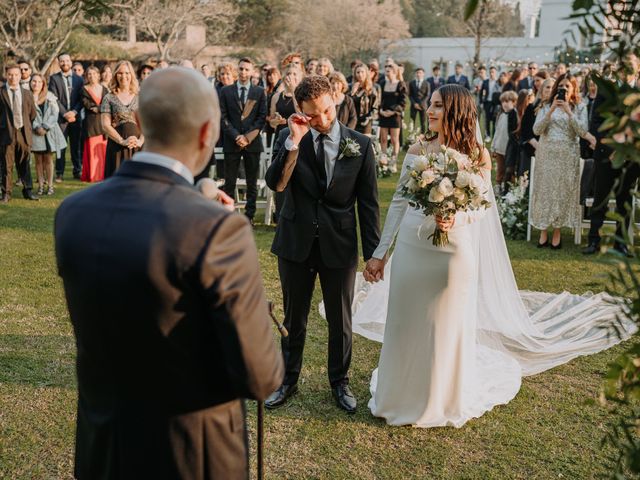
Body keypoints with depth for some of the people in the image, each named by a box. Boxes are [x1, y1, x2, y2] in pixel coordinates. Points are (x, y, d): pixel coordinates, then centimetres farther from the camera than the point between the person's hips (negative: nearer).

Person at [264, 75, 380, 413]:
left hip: (339, 246, 0)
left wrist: (373, 252, -3)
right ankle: (288, 380, 35)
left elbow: (368, 203, -2)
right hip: (296, 244, 1)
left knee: (340, 322, 13)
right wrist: (294, 140, -26)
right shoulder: (290, 140, -3)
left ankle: (339, 382, 35)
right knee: (294, 319, 16)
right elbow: (276, 184, -19)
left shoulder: (360, 145, -5)